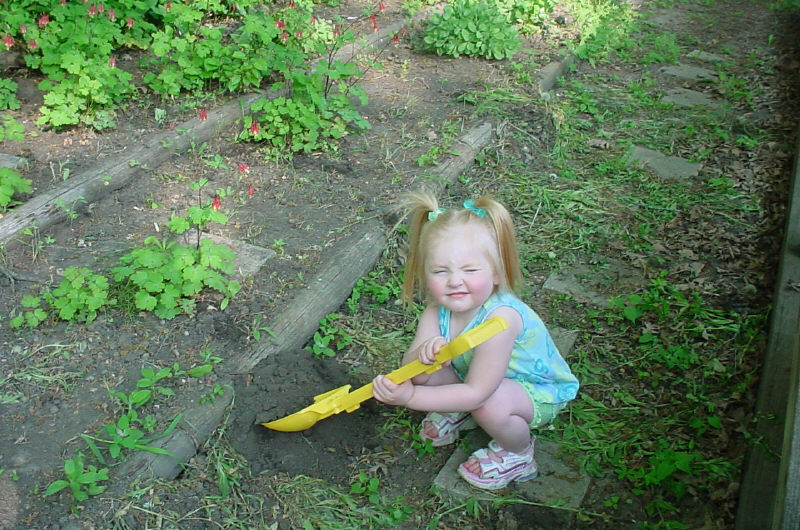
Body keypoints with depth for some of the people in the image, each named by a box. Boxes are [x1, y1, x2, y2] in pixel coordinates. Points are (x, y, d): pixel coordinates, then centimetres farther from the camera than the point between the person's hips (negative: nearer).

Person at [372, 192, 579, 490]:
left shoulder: (500, 318, -38)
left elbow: (477, 393, -38)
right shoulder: (437, 313, -18)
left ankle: (517, 453, -2)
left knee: (490, 405, -36)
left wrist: (410, 397, -39)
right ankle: (457, 414, 15)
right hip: (471, 375, 6)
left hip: (538, 393, -6)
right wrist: (423, 353, -46)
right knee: (425, 371, -16)